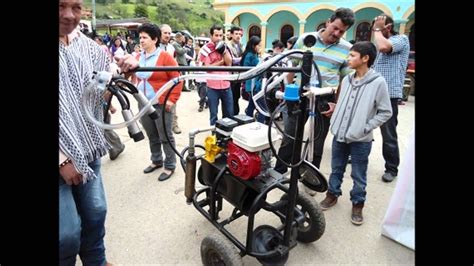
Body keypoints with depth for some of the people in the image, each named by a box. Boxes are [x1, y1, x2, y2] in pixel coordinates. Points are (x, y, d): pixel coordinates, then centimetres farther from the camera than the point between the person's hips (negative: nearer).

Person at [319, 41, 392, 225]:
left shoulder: (378, 82, -11)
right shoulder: (347, 79, 5)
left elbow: (385, 112, -6)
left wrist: (366, 127, -12)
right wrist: (335, 122, 5)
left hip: (361, 139, -5)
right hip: (339, 135, 5)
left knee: (358, 176, 10)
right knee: (336, 169, 18)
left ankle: (357, 204, 29)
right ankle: (332, 194, 37)